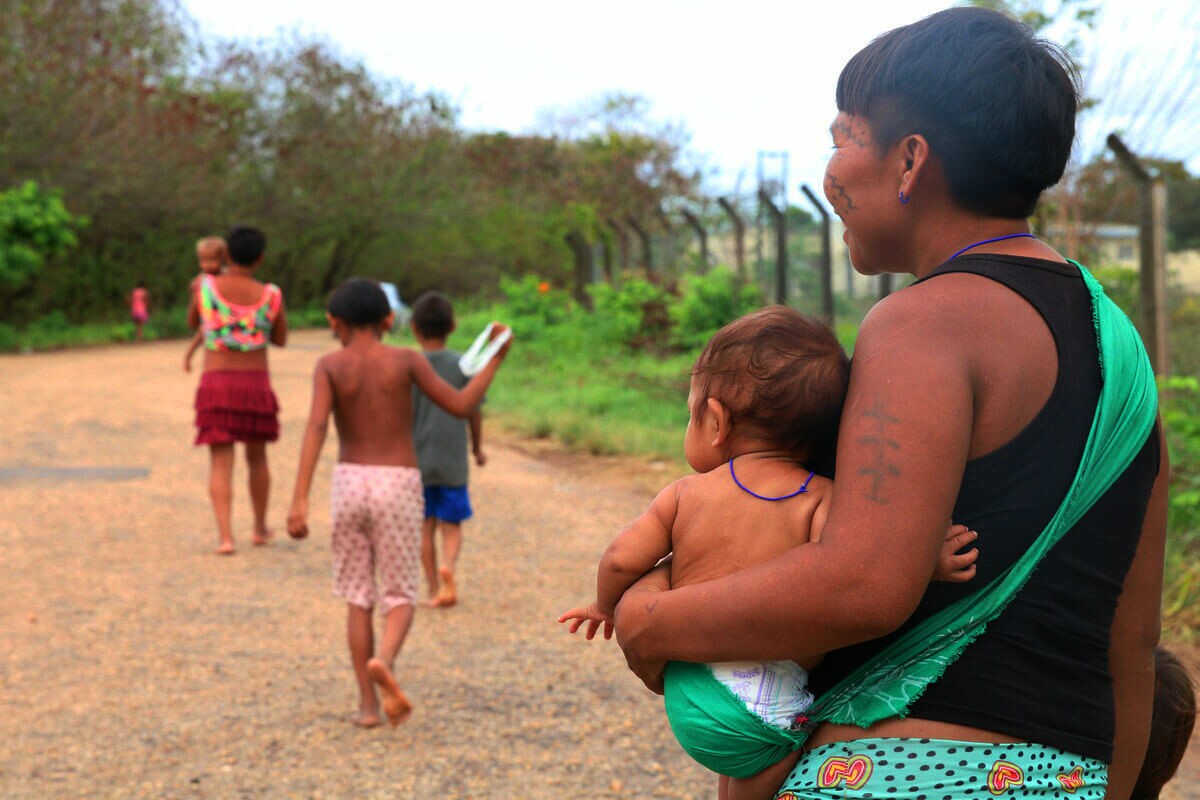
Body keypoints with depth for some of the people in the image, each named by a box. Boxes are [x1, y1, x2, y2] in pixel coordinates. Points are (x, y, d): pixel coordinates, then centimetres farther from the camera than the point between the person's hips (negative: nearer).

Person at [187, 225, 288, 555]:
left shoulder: (206, 286, -4)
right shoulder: (271, 296, -4)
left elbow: (192, 322, 16)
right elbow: (280, 340, 12)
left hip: (215, 383, -1)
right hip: (256, 384, 1)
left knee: (220, 462, 0)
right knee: (257, 457, 19)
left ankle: (225, 536, -13)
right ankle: (260, 528, 31)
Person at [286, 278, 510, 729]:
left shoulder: (329, 366, -3)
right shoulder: (407, 360, -3)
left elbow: (316, 427, -16)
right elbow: (460, 407, -3)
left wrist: (299, 500, -22)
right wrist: (495, 360, 10)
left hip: (349, 483, 1)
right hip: (398, 486, -1)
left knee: (358, 596, 12)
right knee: (400, 595, 6)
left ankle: (367, 704, 9)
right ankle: (384, 660, -26)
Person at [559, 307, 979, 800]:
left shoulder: (686, 494, 4)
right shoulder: (820, 500, -5)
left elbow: (622, 559, 4)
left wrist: (608, 607, 23)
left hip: (685, 690, 4)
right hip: (766, 705, -4)